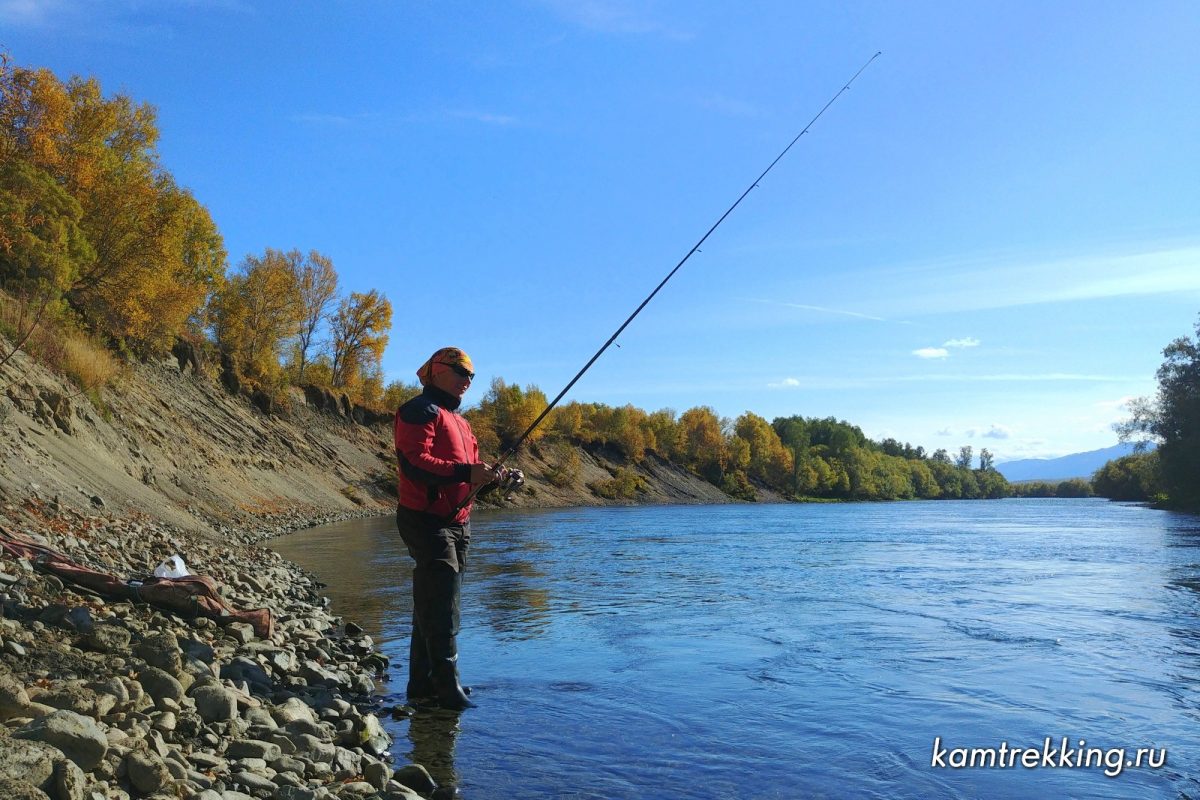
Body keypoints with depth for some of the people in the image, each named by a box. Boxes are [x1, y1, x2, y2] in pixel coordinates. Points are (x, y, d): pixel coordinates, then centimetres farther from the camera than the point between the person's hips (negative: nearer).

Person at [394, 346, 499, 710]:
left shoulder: (458, 420, 23)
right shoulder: (420, 411, -8)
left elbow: (468, 465, 23)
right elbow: (414, 462, -21)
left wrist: (488, 475, 0)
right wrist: (464, 471, -28)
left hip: (457, 523, 10)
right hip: (427, 520, -10)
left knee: (432, 605, 13)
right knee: (441, 606, -10)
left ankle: (423, 684, 20)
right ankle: (447, 686, -6)